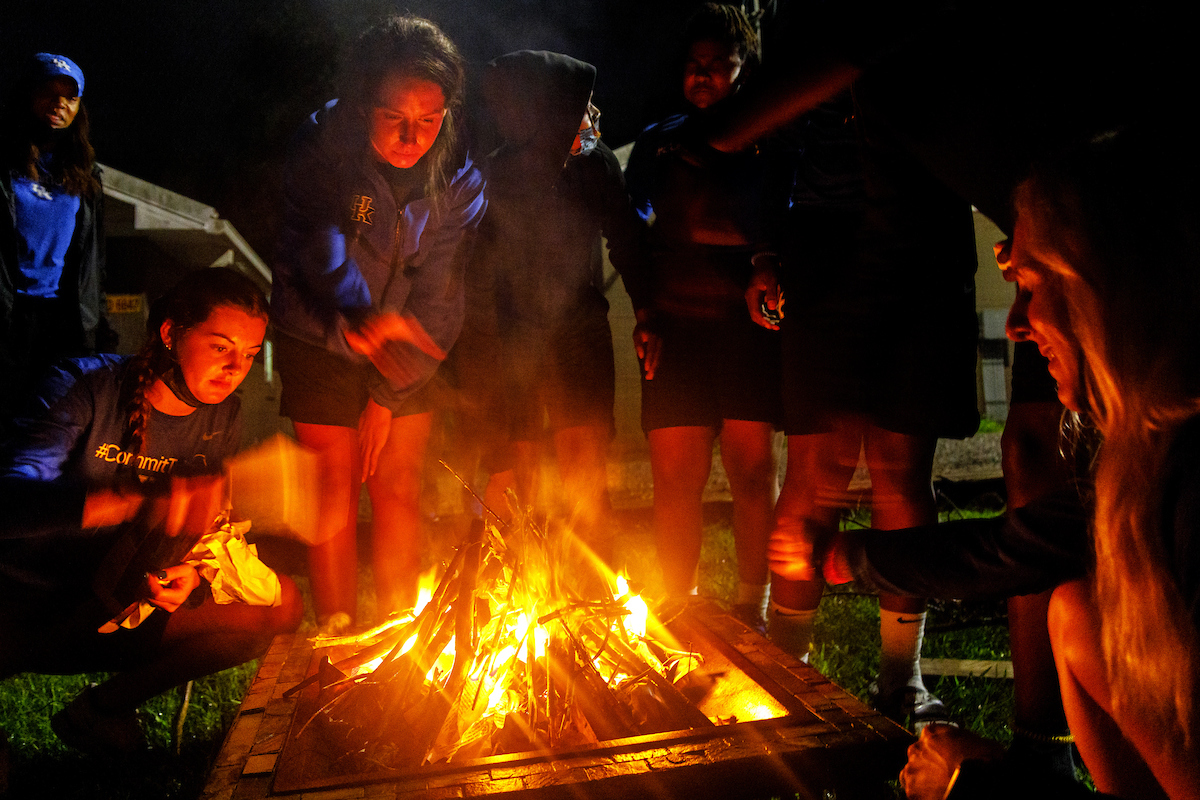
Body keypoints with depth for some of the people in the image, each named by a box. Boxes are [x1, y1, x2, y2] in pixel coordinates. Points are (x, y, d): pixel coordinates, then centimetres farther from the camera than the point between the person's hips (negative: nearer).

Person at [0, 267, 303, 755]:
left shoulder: (221, 418, -1)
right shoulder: (85, 385, -15)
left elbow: (201, 532, 2)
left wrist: (189, 577, -22)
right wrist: (136, 499, -47)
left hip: (114, 613, 6)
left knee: (280, 604, -13)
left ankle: (103, 708, 1)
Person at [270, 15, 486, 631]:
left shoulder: (459, 181, -11)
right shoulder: (322, 146, -16)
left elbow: (439, 296, -13)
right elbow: (319, 245, -29)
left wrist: (389, 394, -16)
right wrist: (361, 316, -50)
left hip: (405, 353, 2)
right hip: (323, 339, -2)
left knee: (398, 487, 2)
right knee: (336, 486, -3)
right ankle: (337, 639, 11)